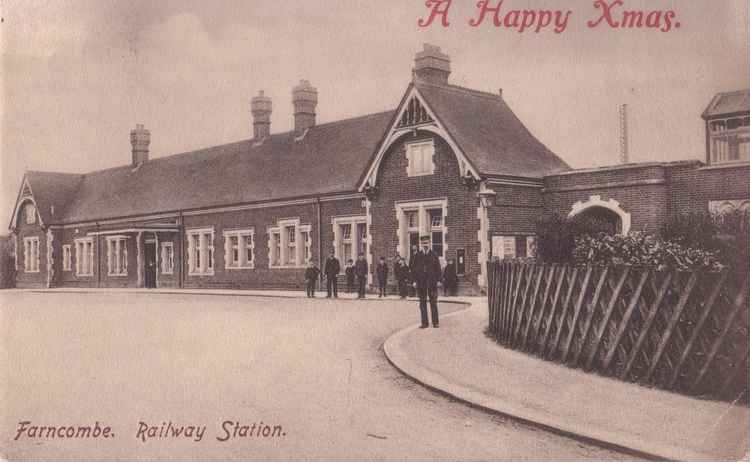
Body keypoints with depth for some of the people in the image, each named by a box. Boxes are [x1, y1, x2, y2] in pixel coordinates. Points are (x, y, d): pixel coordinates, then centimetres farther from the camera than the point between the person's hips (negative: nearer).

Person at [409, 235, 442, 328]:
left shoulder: (434, 255, 6)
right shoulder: (417, 256, 7)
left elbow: (438, 268, 7)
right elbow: (412, 268, 8)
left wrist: (438, 280, -1)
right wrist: (414, 280, 1)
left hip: (432, 282, -1)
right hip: (420, 282, 1)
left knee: (433, 302, -1)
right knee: (422, 302, 2)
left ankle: (435, 322, 3)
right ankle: (424, 323, 6)